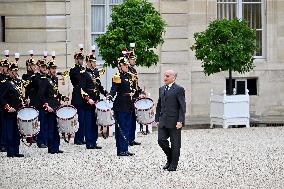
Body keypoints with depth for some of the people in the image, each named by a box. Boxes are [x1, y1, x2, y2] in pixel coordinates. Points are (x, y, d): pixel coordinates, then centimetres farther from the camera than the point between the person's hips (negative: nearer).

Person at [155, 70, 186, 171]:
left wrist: (180, 121, -15)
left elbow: (182, 107, -9)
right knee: (161, 140, -2)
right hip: (163, 121, 6)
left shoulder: (179, 89, -5)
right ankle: (169, 159, 20)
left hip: (174, 121, -6)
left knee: (175, 144, 2)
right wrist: (157, 119, 13)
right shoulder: (161, 89, 15)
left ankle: (173, 165, 11)